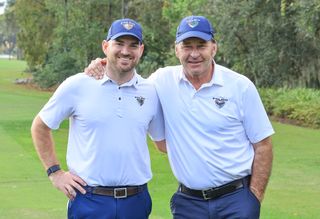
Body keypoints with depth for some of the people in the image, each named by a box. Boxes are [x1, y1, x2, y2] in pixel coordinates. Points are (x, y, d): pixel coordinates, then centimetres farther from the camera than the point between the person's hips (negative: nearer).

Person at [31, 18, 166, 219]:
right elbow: (40, 127, 6)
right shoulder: (77, 86, -4)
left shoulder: (151, 92, 4)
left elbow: (163, 142, 14)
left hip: (136, 201, 3)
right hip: (89, 200, -3)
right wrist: (55, 172, 2)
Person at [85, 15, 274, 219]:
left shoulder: (240, 86, -5)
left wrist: (255, 197, -5)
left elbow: (262, 145, -1)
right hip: (188, 201, 2)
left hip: (236, 198, -2)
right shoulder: (163, 80, 0)